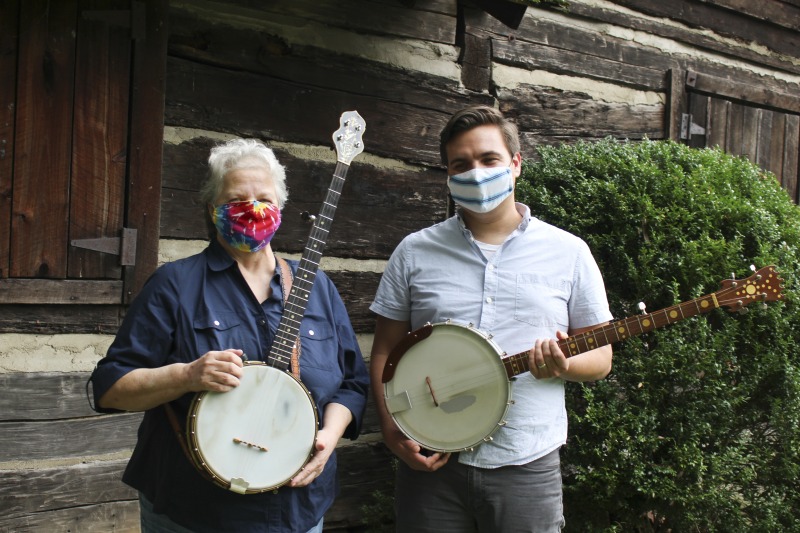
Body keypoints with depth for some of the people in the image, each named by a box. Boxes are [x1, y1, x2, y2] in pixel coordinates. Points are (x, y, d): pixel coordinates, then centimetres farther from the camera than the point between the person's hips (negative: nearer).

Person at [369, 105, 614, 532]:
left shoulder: (568, 253, 2)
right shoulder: (415, 251, 4)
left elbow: (600, 356, 5)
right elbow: (385, 351, 6)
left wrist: (563, 363, -16)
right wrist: (392, 430, -7)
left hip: (526, 468, 0)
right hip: (428, 459, 1)